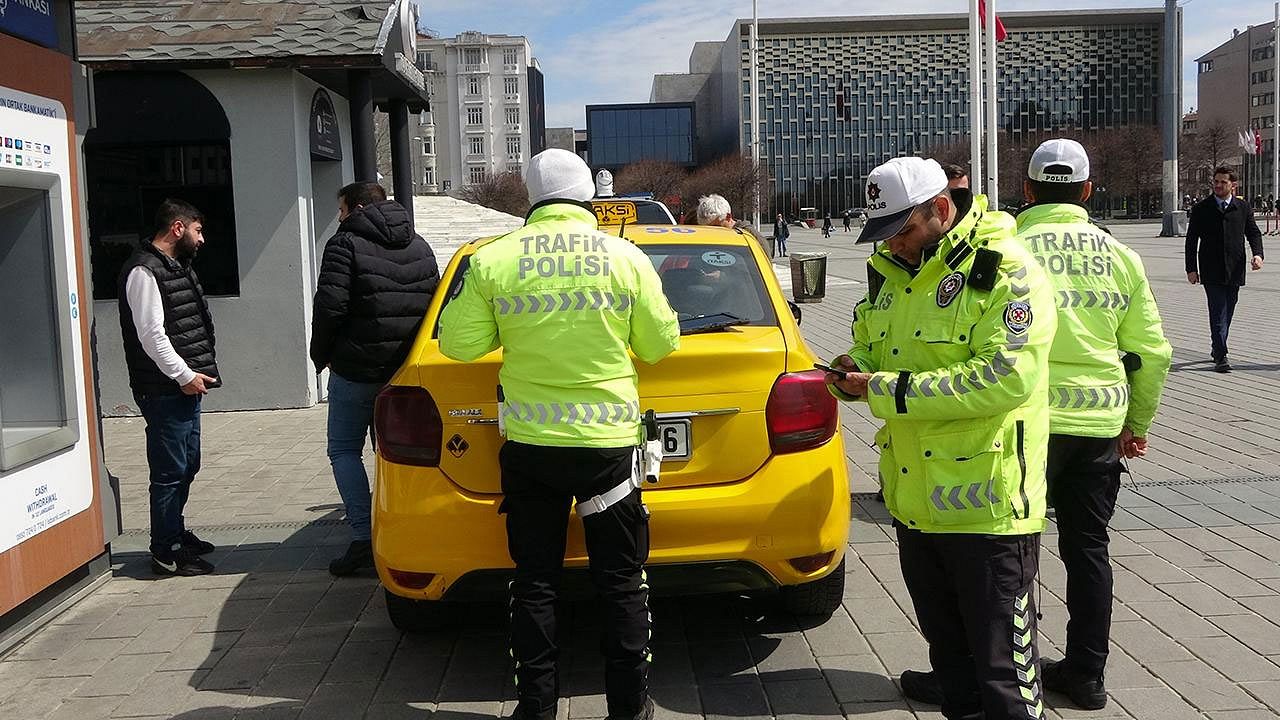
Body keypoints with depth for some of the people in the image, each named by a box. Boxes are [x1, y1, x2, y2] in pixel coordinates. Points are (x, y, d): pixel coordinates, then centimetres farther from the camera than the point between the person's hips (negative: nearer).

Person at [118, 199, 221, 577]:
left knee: (186, 466, 19)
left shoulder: (177, 267, 17)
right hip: (164, 390, -10)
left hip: (186, 385, 10)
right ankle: (166, 553, 5)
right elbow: (150, 333, -20)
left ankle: (176, 534, 33)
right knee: (170, 472, -4)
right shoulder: (143, 271, -14)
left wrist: (199, 370, 14)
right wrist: (184, 375, -17)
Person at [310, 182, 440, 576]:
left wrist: (320, 354, -1)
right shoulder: (420, 247, 12)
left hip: (356, 369, -6)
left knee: (344, 449, 5)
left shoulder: (345, 244, -9)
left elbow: (329, 306, -15)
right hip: (408, 369, 6)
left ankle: (363, 538, -4)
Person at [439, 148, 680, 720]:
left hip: (529, 443, 1)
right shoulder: (626, 257, -4)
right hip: (609, 439, 0)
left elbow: (459, 343, 1)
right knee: (622, 582, 11)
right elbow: (660, 344, 3)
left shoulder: (494, 259, -3)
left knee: (534, 582, 12)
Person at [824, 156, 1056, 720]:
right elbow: (871, 342, 23)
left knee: (1002, 666, 1)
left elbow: (1005, 376, -26)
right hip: (915, 499, 8)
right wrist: (855, 370, -2)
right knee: (946, 646, 23)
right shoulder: (891, 270, 11)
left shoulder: (1004, 271, -16)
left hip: (986, 502, -8)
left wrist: (889, 391, -25)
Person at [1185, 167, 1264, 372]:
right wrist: (1191, 268, -3)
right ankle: (1221, 356, -11)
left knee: (1227, 313, 11)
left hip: (1235, 270, 3)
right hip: (1211, 271, -3)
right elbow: (1191, 240, 3)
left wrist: (1257, 254, -8)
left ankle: (1217, 348, 28)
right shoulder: (1201, 209, 2)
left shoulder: (1243, 207, 7)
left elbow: (1253, 232, 12)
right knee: (1218, 314, -10)